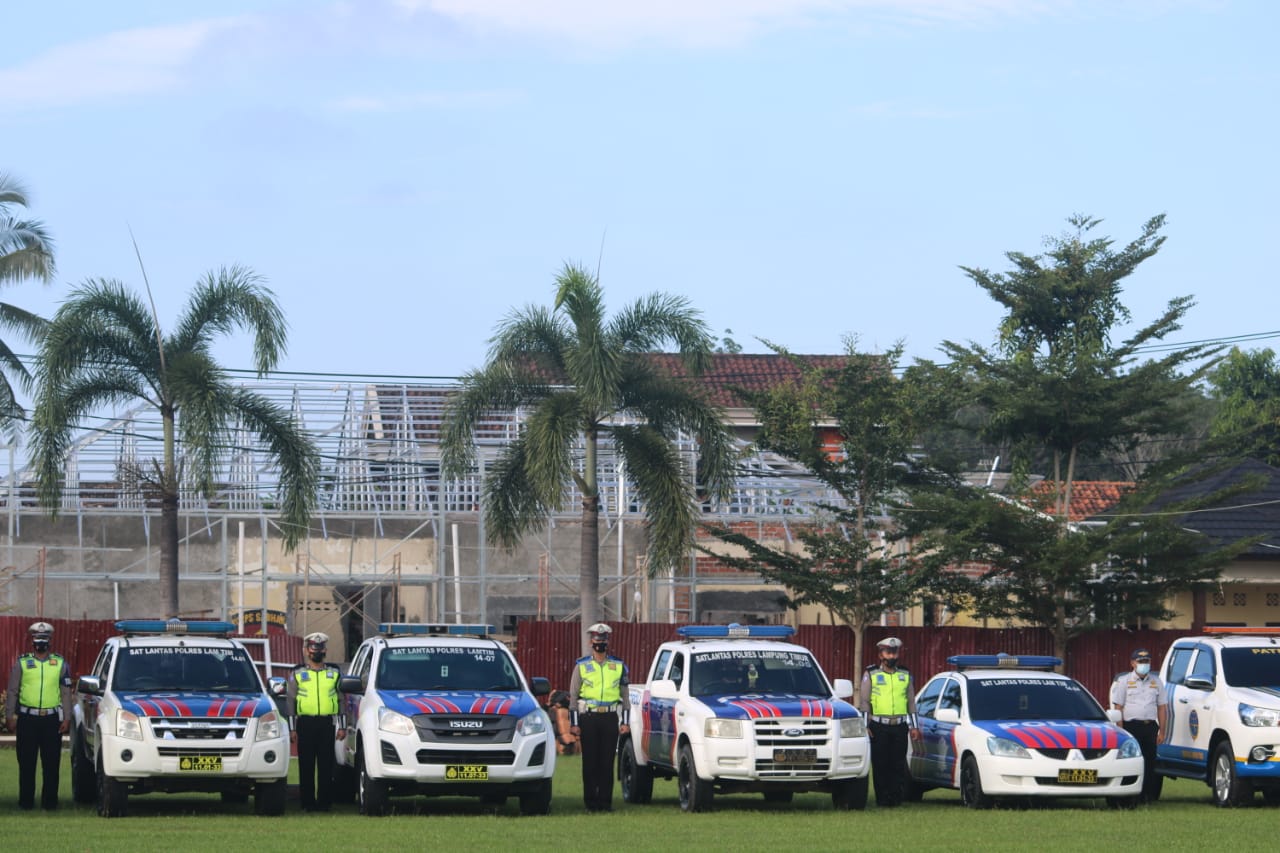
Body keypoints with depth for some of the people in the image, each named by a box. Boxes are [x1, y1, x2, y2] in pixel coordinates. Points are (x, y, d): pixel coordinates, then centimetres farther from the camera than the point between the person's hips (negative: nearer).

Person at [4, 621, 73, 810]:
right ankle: (26, 801, 7)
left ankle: (50, 800, 6)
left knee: (51, 763, 0)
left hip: (52, 719, 1)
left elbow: (66, 693, 10)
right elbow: (12, 692, 9)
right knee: (26, 764, 1)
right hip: (27, 719, -1)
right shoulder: (22, 663, 6)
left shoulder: (60, 664, 9)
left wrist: (66, 719, 3)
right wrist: (9, 717, 3)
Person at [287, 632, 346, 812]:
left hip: (327, 723, 1)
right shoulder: (298, 673, 8)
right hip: (305, 723, -1)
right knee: (306, 765, -1)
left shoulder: (334, 673, 12)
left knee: (326, 765, -1)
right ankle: (307, 802, 3)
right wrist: (292, 729, 0)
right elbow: (290, 701, 7)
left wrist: (342, 727, 8)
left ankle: (325, 802, 2)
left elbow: (341, 700, 15)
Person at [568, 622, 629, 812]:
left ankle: (605, 801, 4)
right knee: (590, 762, 0)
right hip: (588, 718, -1)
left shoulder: (619, 666, 10)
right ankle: (591, 801, 5)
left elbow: (625, 696, 13)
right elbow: (573, 696, 5)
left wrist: (625, 722, 5)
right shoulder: (581, 666, 5)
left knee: (607, 762, 0)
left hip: (610, 718, 1)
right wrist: (573, 723, -1)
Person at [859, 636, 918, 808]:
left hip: (900, 726, 2)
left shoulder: (905, 675, 14)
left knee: (898, 765, 0)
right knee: (880, 765, -2)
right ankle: (883, 799, 2)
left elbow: (911, 702, 18)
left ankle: (896, 798, 4)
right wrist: (865, 725, -5)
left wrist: (913, 726, 13)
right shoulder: (870, 674, 6)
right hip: (879, 726, -2)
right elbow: (864, 701, 4)